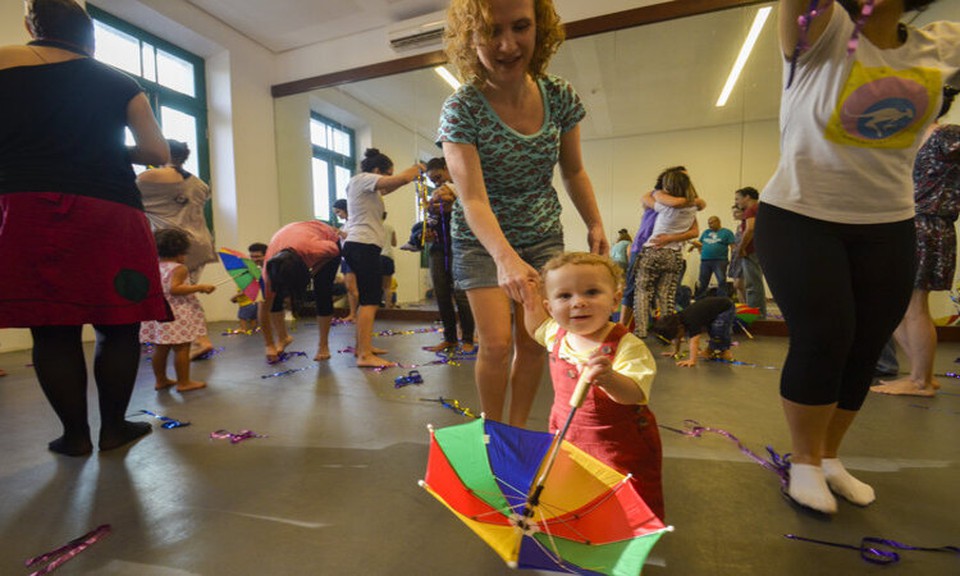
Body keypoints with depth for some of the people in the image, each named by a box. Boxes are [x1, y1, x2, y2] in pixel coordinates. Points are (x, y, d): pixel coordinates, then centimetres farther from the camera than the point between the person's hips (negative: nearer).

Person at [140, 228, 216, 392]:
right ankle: (184, 382, 5)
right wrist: (199, 287, -23)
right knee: (182, 349, -1)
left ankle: (160, 380, 28)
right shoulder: (179, 268, -13)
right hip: (176, 316, -8)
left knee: (160, 348, 16)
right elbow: (174, 289, -24)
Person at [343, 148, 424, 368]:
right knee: (370, 300, -13)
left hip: (359, 246, 11)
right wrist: (416, 168, 2)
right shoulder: (363, 179, -6)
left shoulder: (366, 186, 23)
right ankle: (364, 355, -14)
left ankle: (362, 346, 24)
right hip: (363, 246, -11)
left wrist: (412, 176, 15)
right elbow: (400, 178, -16)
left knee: (370, 298, 16)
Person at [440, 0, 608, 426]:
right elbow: (472, 198, -29)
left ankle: (517, 431, 24)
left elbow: (573, 172, 7)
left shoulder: (560, 97, -6)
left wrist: (595, 224, -2)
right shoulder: (461, 109, -18)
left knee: (534, 342, 2)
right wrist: (505, 256, -44)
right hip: (482, 240, -3)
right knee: (496, 343, -10)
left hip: (543, 237, 4)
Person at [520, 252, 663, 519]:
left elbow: (634, 394, -37)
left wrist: (610, 379, -58)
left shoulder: (627, 346, -27)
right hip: (567, 435, 6)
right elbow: (536, 327, 14)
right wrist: (530, 301, -3)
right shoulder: (557, 334, -8)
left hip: (620, 446, -5)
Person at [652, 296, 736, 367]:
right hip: (714, 305, 9)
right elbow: (677, 337, 9)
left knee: (718, 329, -23)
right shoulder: (677, 319, -8)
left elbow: (694, 341, -43)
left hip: (727, 307, -9)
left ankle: (723, 350, -2)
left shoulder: (691, 322, -35)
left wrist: (692, 361, -49)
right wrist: (675, 351, 14)